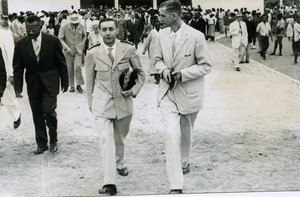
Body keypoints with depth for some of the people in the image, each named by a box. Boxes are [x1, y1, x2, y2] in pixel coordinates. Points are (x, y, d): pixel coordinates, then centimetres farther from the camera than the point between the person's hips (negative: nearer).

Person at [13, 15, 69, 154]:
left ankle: (53, 140, 10)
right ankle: (41, 144, 22)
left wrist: (65, 82, 2)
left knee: (49, 111, -13)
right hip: (33, 84, 3)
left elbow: (61, 63, 0)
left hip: (49, 82, -2)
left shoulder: (53, 41, -8)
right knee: (37, 115, 8)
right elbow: (17, 68, 2)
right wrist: (18, 87, -4)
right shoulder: (21, 44, -3)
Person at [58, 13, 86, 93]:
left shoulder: (81, 26, -1)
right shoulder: (64, 27, -9)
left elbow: (84, 36, 13)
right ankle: (72, 86, 16)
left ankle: (79, 85, 0)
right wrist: (66, 47, -17)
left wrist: (82, 45, 1)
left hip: (78, 50, 0)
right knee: (70, 69, 3)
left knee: (77, 67, -15)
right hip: (68, 51, 0)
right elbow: (60, 38, -7)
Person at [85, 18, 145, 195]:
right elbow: (90, 81, 5)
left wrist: (134, 90, -9)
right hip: (101, 102, -1)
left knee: (119, 137, 18)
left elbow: (140, 73, 6)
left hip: (123, 101, 2)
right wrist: (90, 103, 6)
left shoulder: (129, 49, -4)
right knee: (107, 139, -12)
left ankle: (119, 164, 47)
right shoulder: (93, 53, -4)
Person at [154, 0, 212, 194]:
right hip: (167, 91, 2)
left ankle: (184, 162, 49)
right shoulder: (162, 34, -1)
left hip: (189, 92, -2)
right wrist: (164, 70, -11)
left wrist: (183, 73, -21)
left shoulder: (196, 36, -15)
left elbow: (206, 66, -9)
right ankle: (176, 186, -9)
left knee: (185, 133, 17)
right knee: (172, 134, -12)